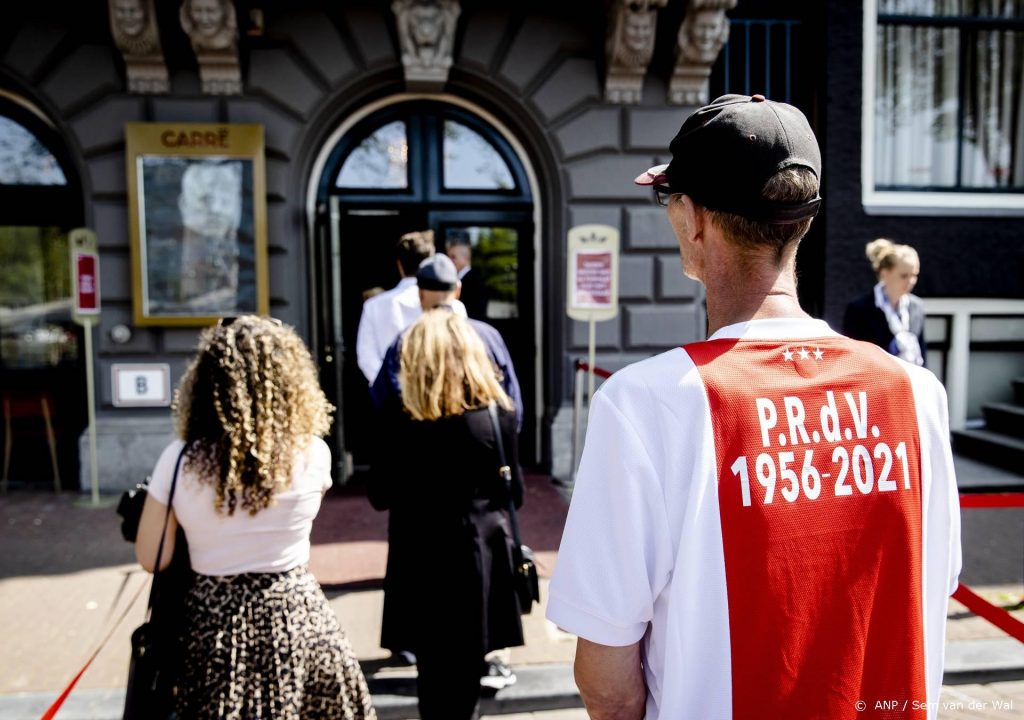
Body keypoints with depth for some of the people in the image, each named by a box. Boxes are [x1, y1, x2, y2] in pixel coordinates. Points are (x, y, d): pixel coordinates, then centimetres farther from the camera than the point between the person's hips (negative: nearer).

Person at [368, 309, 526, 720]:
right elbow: (513, 495, -1)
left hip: (423, 566, -1)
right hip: (479, 561, 2)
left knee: (434, 673, 14)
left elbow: (380, 497, -4)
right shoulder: (499, 416, -9)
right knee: (466, 672, 17)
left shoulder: (401, 425, -14)